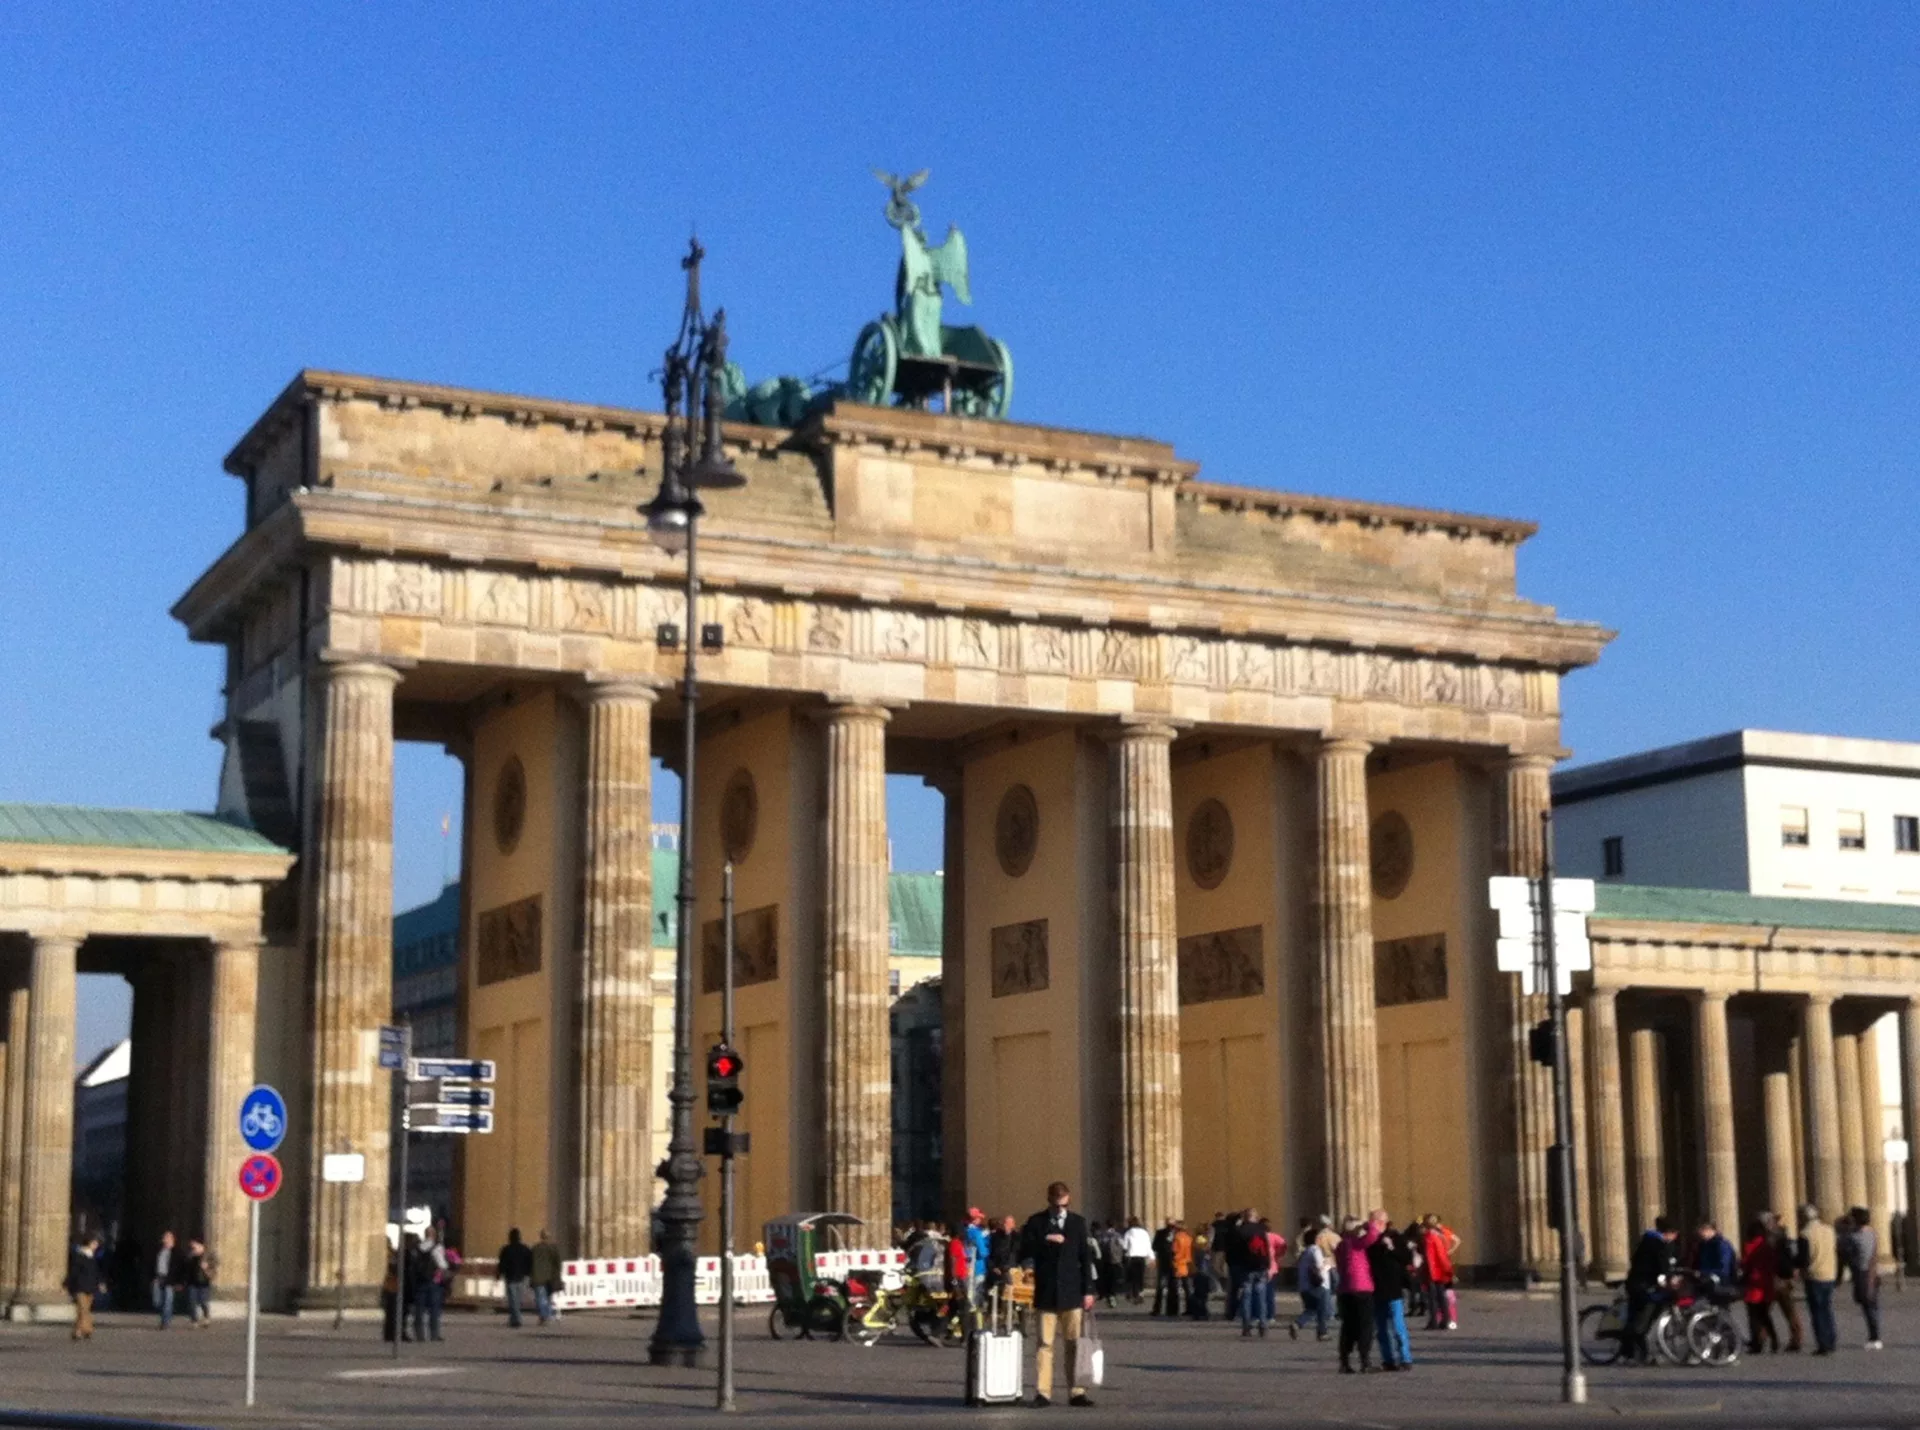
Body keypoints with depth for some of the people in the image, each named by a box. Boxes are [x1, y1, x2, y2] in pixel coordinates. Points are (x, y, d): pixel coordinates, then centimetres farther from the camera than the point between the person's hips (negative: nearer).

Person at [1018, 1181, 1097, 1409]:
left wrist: (1088, 1290, 2)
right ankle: (1042, 1392, -1)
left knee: (1075, 1343, 2)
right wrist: (1045, 1240, -17)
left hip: (1072, 1292, 1)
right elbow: (1024, 1252, -3)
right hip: (1046, 1293, -1)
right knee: (1045, 1343, -1)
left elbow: (1084, 1257, 7)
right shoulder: (1036, 1222, 4)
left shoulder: (1078, 1222, 8)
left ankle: (1076, 1392, 4)